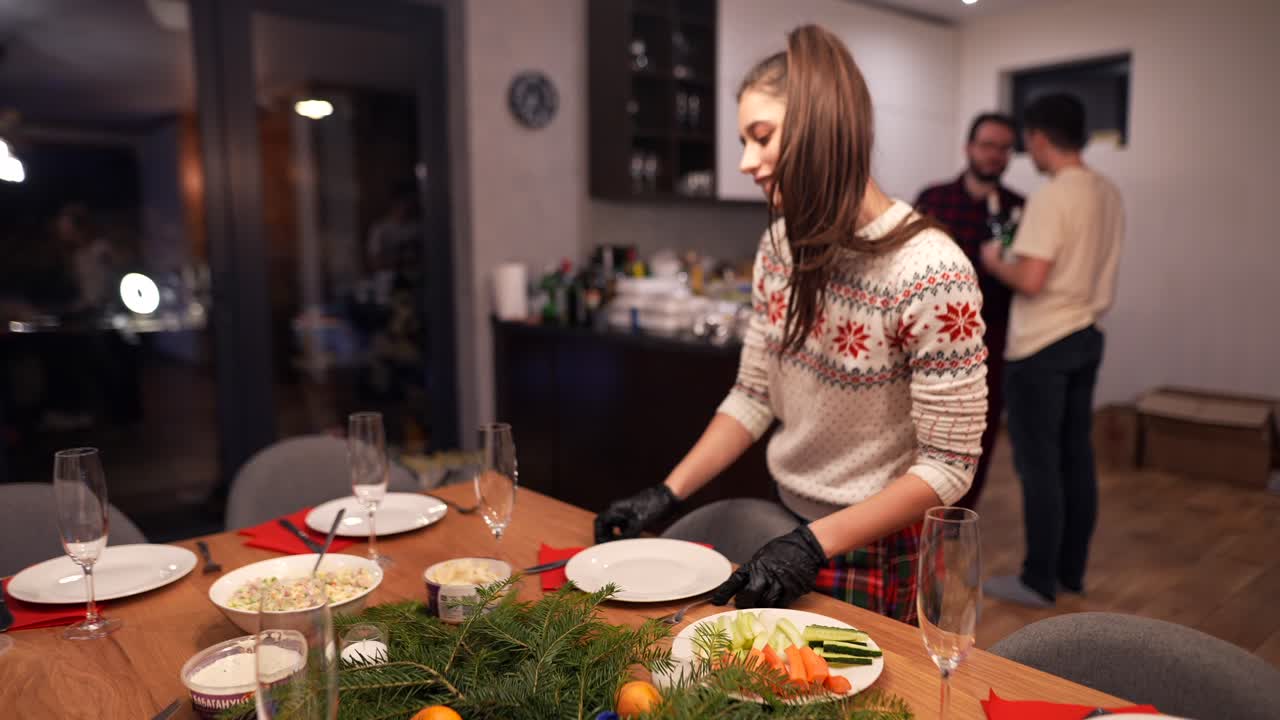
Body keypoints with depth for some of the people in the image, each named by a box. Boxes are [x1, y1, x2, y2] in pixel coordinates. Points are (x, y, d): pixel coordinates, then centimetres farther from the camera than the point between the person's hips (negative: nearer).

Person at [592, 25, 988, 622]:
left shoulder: (931, 272, -24)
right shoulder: (779, 246, -4)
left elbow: (948, 467, -20)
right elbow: (752, 397, 2)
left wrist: (815, 544, -24)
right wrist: (667, 493, -6)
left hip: (878, 555, -6)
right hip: (790, 524, 6)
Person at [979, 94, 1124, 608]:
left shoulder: (1050, 198, -18)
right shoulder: (1108, 195, 9)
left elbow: (1030, 280, -23)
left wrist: (994, 262, -4)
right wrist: (1021, 254, 21)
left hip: (1042, 347, -9)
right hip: (1086, 337, 9)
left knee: (1038, 464, 0)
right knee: (1076, 459, 13)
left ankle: (1039, 582, 9)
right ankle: (1071, 571, 25)